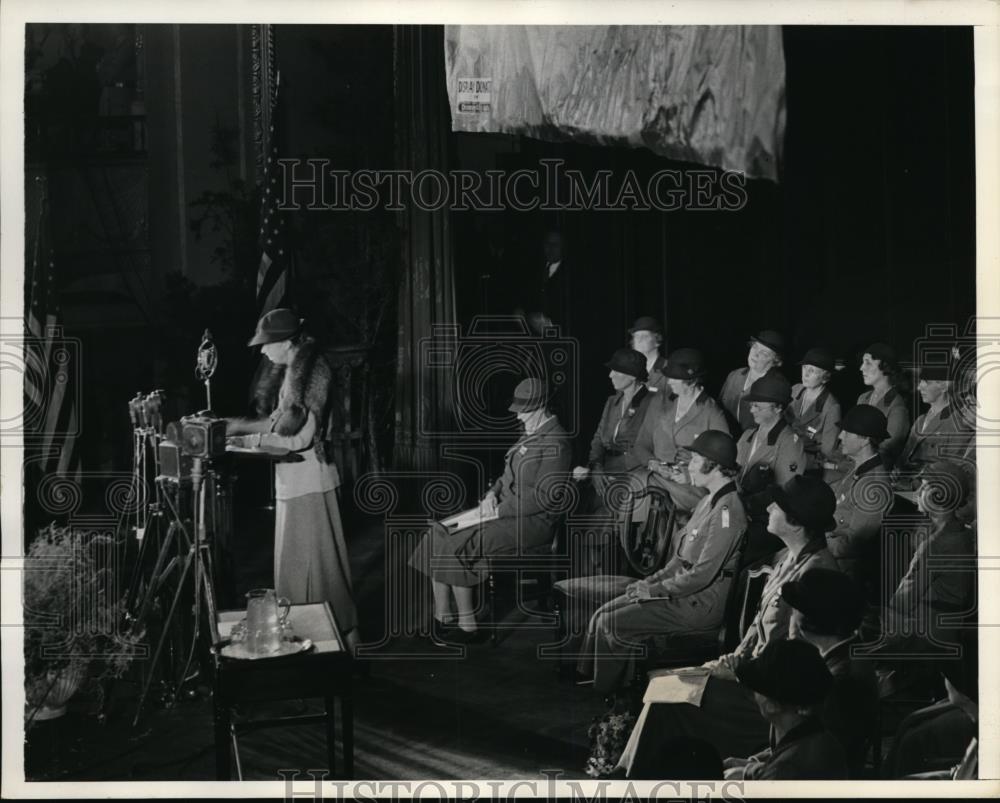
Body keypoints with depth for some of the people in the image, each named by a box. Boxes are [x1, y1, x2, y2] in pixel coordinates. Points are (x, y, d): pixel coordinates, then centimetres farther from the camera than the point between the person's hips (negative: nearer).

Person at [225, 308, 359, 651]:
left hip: (308, 481, -9)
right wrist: (243, 425, 7)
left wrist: (250, 439, -16)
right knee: (294, 558, 15)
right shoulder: (290, 372, 9)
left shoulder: (311, 375, -18)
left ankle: (340, 632, 8)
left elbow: (300, 436, -20)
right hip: (292, 480, 9)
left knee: (310, 559, -2)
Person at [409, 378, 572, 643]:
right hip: (506, 510, 10)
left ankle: (468, 626, -9)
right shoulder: (530, 434, 15)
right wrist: (492, 493, 4)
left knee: (455, 547, -20)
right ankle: (442, 617, -2)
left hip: (532, 521, -10)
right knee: (439, 536, -3)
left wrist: (501, 510, -19)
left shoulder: (556, 442, -16)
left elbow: (546, 497, -21)